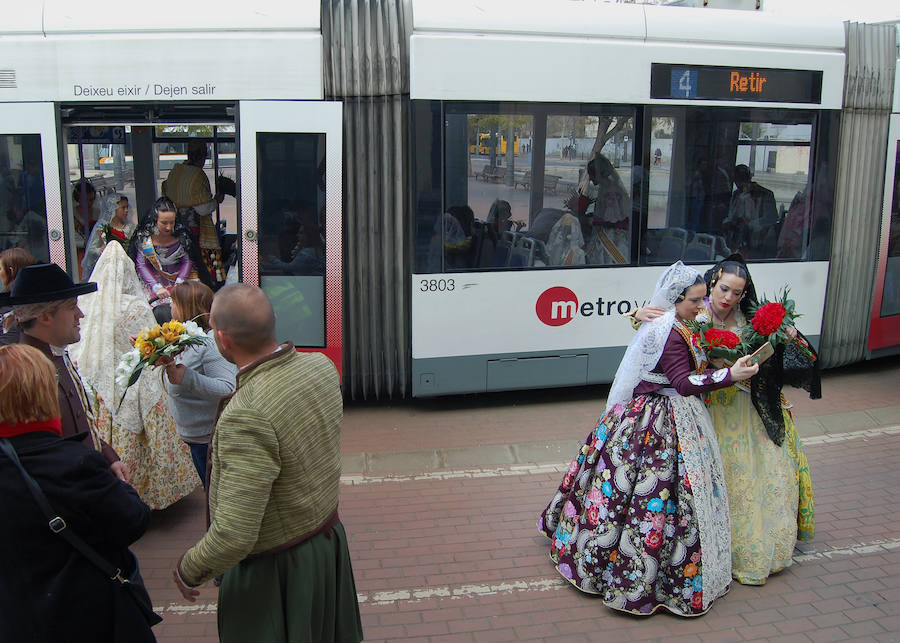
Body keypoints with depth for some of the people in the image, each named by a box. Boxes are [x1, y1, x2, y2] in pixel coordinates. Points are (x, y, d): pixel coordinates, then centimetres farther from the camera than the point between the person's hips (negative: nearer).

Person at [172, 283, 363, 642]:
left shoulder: (247, 417, -35)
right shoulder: (321, 366, -10)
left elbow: (233, 537, -33)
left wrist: (188, 572, -12)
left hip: (273, 571, -7)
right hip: (330, 540, 7)